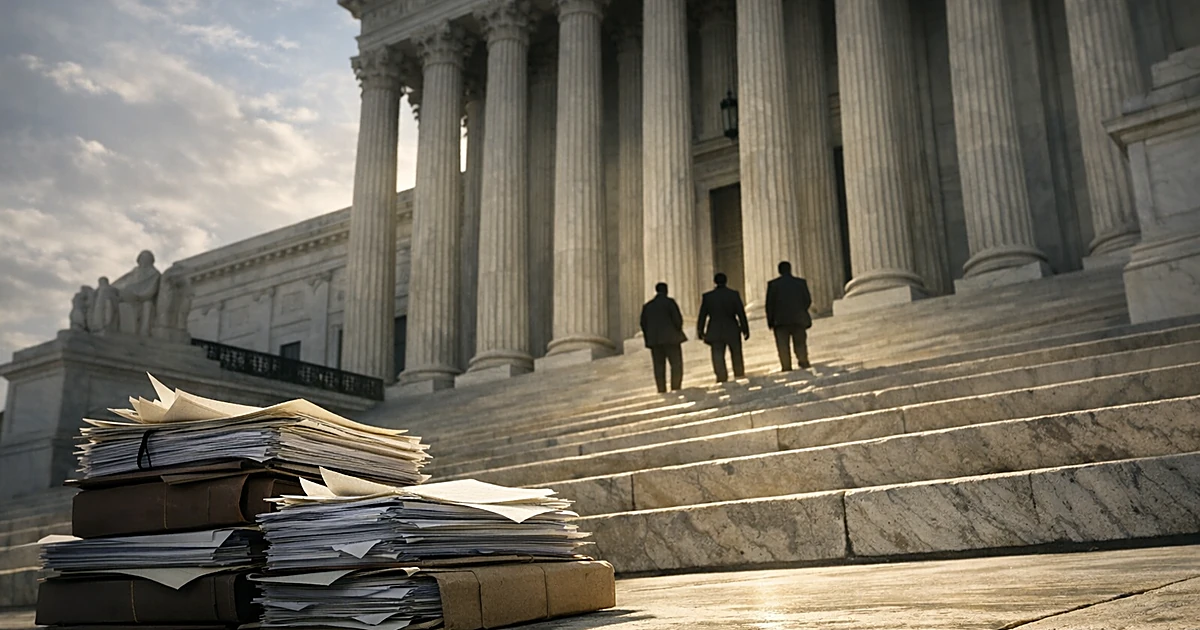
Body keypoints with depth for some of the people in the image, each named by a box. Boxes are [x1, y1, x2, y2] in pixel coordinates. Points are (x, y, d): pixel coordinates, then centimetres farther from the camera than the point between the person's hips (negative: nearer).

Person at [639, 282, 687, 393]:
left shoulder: (647, 306, 11)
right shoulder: (669, 302, -3)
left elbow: (643, 324, 10)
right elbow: (677, 318, -10)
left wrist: (649, 339, 15)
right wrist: (678, 332, 7)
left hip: (654, 339, 5)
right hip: (670, 338, -5)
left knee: (659, 367, 4)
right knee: (676, 364, -2)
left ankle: (661, 391, 1)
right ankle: (676, 388, -11)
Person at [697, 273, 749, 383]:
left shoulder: (707, 296, -1)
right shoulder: (734, 294, -5)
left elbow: (702, 315, 4)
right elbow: (741, 313, -6)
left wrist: (700, 331, 13)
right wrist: (745, 329, 0)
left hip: (715, 332, 0)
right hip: (732, 331, 0)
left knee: (718, 357, -2)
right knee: (737, 356, 15)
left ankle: (722, 378, -13)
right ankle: (739, 377, 21)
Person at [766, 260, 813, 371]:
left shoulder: (773, 284, -2)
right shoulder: (801, 282, 3)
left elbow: (769, 304, -3)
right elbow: (808, 301, 5)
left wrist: (770, 320, 4)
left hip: (780, 320, -2)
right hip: (799, 319, 2)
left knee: (783, 347, 1)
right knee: (800, 344, 11)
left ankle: (787, 368, -5)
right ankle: (804, 363, 0)